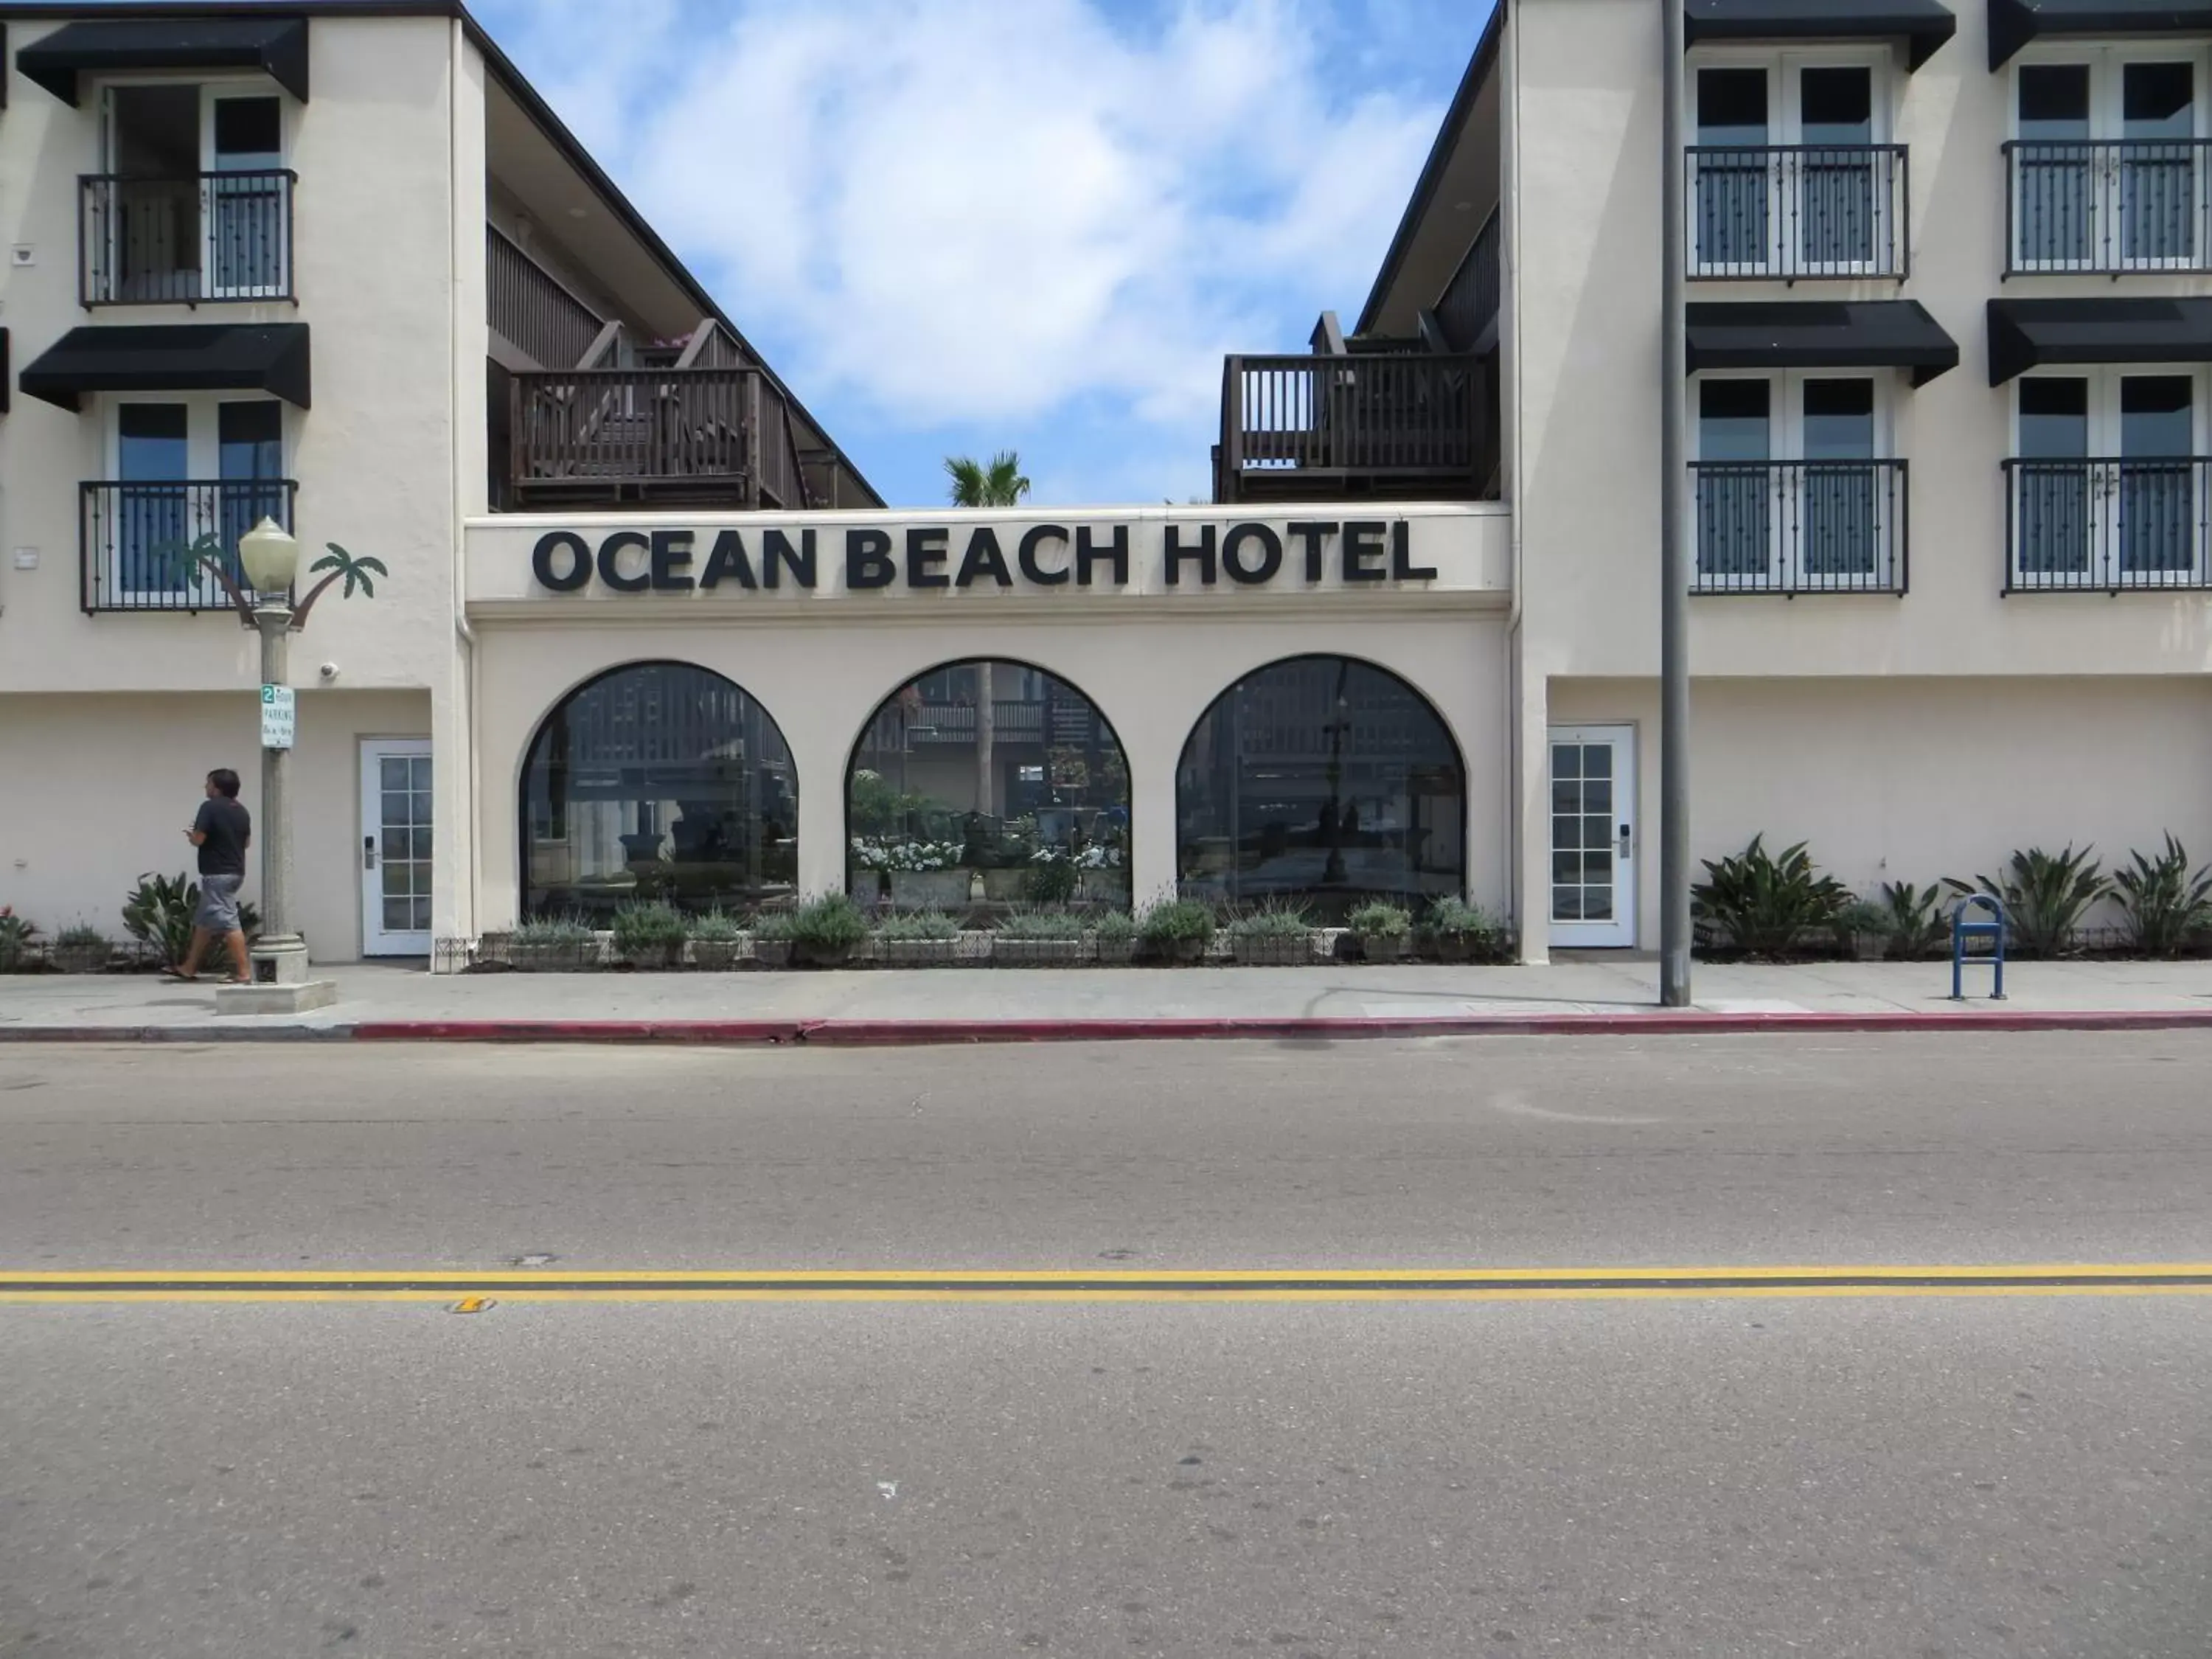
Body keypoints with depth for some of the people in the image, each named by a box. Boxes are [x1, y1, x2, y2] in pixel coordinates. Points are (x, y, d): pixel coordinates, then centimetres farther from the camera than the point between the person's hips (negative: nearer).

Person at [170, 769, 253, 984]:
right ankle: (189, 967, 25)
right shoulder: (242, 811, 10)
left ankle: (244, 971, -10)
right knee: (203, 921, 18)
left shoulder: (210, 807, -14)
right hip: (236, 872, 9)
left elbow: (198, 839, -16)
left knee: (228, 922, -9)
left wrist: (190, 835, 5)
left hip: (217, 874, -9)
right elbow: (247, 842, 18)